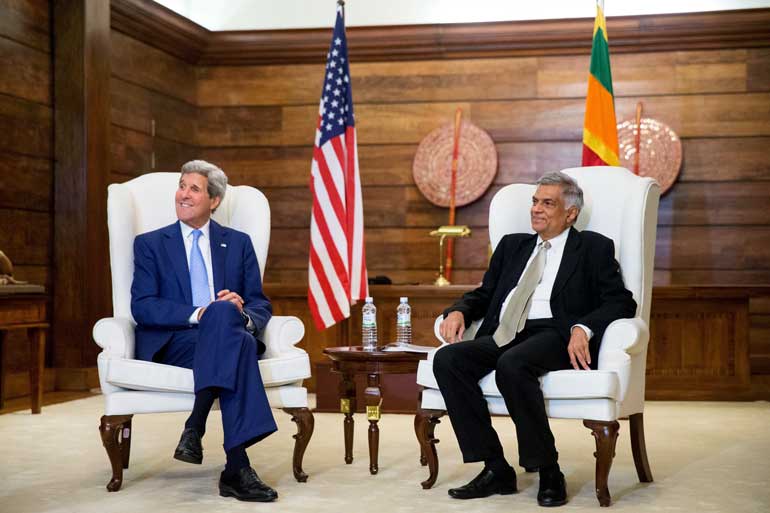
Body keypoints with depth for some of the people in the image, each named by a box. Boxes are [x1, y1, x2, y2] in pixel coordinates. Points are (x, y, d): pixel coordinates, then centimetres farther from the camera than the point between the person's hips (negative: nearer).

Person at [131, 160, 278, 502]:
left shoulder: (238, 243, 20)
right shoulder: (149, 244, 15)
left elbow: (261, 305, 13)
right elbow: (142, 306, 0)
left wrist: (243, 316, -13)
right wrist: (199, 314, -16)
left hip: (231, 335, 2)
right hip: (172, 343, -2)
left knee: (227, 314, -37)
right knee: (222, 313, -37)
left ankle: (195, 429, -38)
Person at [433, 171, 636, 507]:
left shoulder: (593, 247, 12)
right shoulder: (512, 245, 27)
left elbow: (621, 302, 1)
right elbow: (484, 294, 26)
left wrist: (583, 328, -18)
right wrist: (458, 311, 2)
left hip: (554, 335, -5)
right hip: (504, 336, 5)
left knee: (512, 365, -37)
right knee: (447, 359, -23)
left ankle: (549, 472, -21)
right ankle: (496, 469, -17)